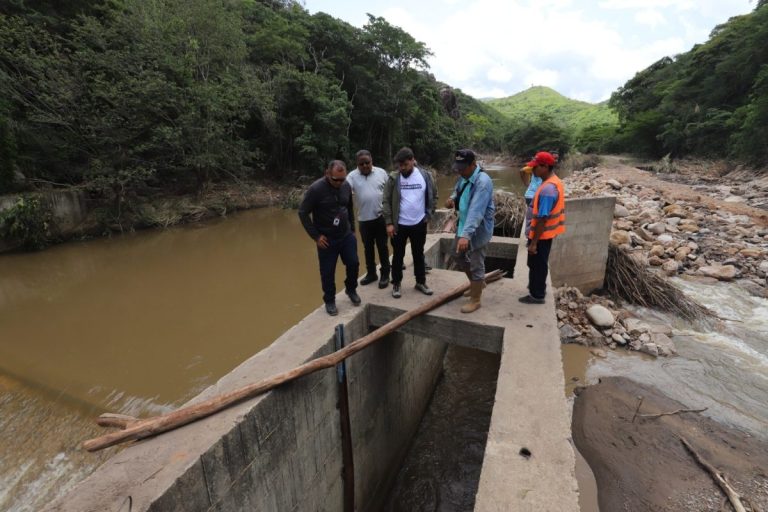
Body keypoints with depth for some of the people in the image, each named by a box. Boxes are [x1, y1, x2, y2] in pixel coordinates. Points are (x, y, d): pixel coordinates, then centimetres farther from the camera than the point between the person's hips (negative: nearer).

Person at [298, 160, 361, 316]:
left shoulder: (346, 186, -3)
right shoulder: (316, 189, -18)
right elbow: (303, 213, -13)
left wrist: (352, 229, 12)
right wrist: (316, 236, -14)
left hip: (347, 235, 4)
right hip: (327, 239, -4)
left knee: (353, 264, 8)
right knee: (328, 272, 5)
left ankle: (351, 290, 35)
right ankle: (329, 301, 25)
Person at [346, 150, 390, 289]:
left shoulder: (381, 172, 0)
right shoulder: (352, 176, -3)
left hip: (381, 217, -1)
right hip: (364, 219, 1)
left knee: (382, 247, 7)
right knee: (368, 248, 13)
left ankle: (385, 274, 20)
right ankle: (371, 273, 29)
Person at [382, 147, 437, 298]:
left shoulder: (425, 176, -3)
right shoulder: (393, 178, -7)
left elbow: (433, 196, 9)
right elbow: (386, 201, -6)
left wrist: (429, 214, 3)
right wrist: (389, 223, -11)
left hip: (419, 224, 2)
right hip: (399, 225, -1)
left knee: (419, 254, 15)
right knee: (398, 255, 9)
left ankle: (421, 282, 30)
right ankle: (396, 284, 24)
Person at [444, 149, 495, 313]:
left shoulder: (483, 181, -26)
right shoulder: (463, 177, 2)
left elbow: (476, 211, -35)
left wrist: (466, 235, -44)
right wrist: (452, 199, -5)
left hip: (478, 230, -9)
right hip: (463, 225, 9)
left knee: (476, 265, 1)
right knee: (459, 255, 22)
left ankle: (475, 300, 19)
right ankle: (477, 283, 44)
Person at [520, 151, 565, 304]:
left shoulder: (547, 189, -27)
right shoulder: (554, 182, 6)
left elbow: (542, 219, -27)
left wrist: (533, 242, -22)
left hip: (541, 234, -10)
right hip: (546, 233, 10)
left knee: (537, 265, 5)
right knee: (539, 264, 23)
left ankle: (537, 295, 20)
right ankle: (538, 289, 39)